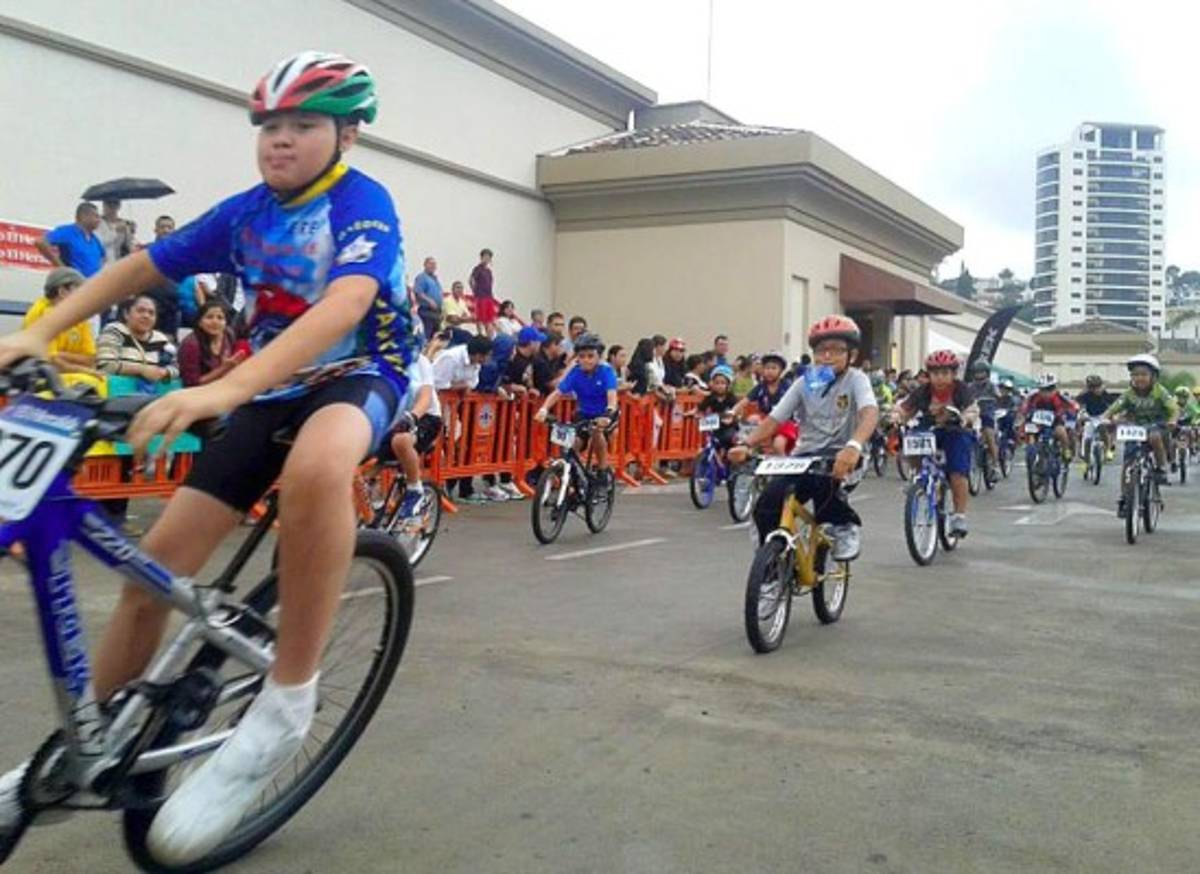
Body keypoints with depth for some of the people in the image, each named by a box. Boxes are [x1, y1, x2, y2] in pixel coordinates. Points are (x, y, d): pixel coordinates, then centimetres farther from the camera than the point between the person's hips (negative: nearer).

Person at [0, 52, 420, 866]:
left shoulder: (364, 202, -17)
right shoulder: (245, 212, 0)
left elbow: (345, 304, -36)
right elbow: (138, 268, 8)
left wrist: (223, 389, -48)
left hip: (359, 377, -6)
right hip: (272, 390, 6)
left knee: (314, 469, -43)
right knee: (157, 565, -3)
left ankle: (286, 705, -30)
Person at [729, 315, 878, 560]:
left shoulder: (855, 379, -6)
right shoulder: (805, 383, 5)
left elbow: (870, 412, -26)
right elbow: (774, 419, -1)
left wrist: (854, 446, -47)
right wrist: (747, 445, -20)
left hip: (840, 459, -4)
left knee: (819, 478, -38)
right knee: (766, 506, -17)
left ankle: (846, 525, -10)